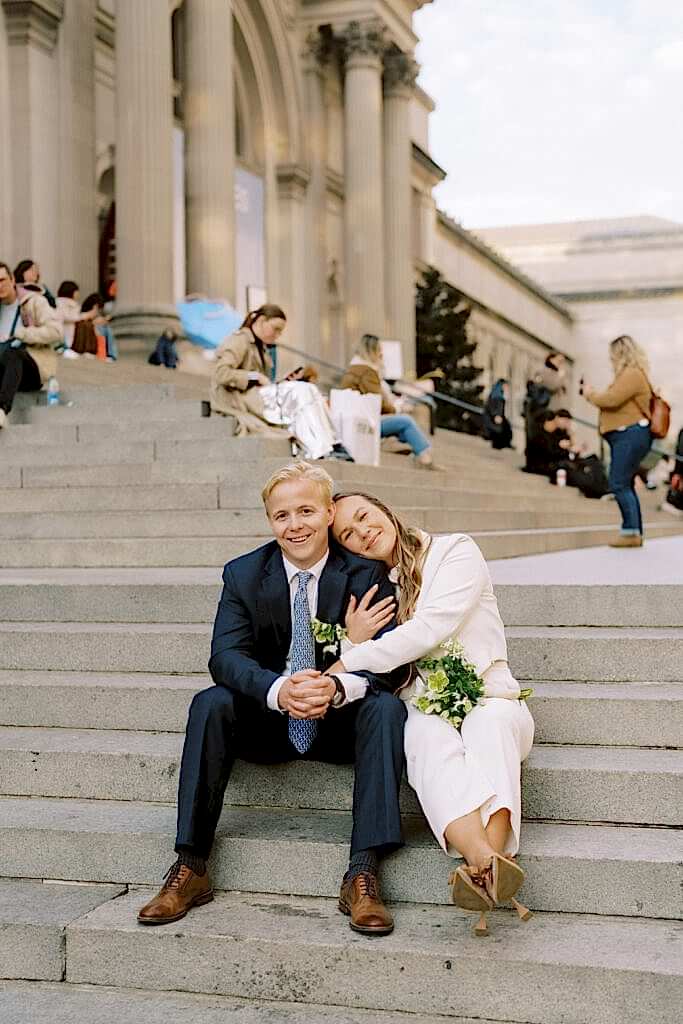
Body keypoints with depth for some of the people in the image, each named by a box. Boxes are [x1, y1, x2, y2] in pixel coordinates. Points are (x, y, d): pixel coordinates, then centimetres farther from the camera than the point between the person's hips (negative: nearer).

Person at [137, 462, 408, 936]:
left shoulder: (367, 574, -7)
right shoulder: (244, 575, -3)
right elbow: (226, 656, -15)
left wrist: (337, 688, -39)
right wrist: (279, 690, -37)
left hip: (340, 723, -1)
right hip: (266, 723, 1)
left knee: (387, 707, -30)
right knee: (210, 704, -26)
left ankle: (363, 875, -34)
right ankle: (191, 868, -24)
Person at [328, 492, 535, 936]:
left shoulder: (455, 551, 3)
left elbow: (428, 630, -13)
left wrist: (343, 667, -11)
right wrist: (355, 643, -9)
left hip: (488, 697, -1)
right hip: (421, 709, 2)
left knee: (489, 727, -37)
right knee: (430, 738, -35)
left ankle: (483, 871, -59)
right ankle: (489, 863, -59)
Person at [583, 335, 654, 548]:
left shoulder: (632, 374, -10)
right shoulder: (628, 375, 23)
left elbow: (612, 399, -18)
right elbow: (615, 403, 22)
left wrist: (590, 394, -3)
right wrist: (593, 394, 11)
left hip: (631, 436, -11)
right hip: (624, 436, 11)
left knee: (619, 484, -15)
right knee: (626, 486, 10)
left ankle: (631, 532, -16)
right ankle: (635, 534, 12)